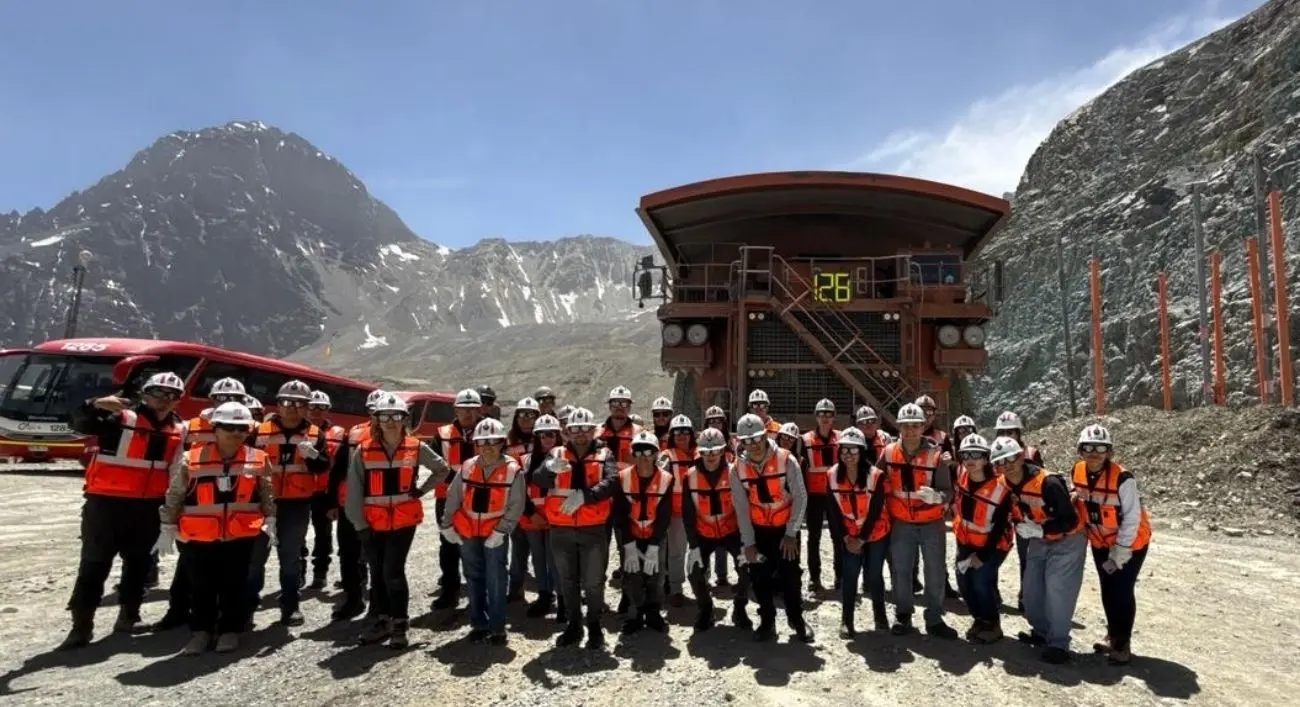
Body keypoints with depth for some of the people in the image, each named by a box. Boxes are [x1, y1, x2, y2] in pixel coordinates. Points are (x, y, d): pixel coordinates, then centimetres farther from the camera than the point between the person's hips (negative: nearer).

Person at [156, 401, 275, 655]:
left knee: (234, 585, 9)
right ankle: (201, 631, 26)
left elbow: (267, 494, 9)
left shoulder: (258, 460, -3)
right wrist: (167, 528, 4)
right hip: (200, 536, 0)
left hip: (241, 535, 0)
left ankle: (230, 631, 22)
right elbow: (174, 497, 2)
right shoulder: (191, 459, -7)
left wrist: (270, 520, 3)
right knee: (201, 586, 10)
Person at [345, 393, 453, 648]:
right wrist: (359, 523, -5)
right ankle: (381, 620, 28)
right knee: (377, 573, 13)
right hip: (373, 523, 2)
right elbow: (354, 490, -2)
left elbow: (443, 469, 12)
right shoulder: (363, 451, -4)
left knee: (393, 571, -8)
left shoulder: (416, 448, -4)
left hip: (404, 521, -2)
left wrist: (422, 489, 0)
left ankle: (399, 624, 5)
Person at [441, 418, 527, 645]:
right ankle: (478, 624, 25)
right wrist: (447, 525, 6)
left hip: (495, 535, -4)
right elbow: (453, 498, 8)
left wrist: (500, 531, -16)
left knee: (495, 581, -2)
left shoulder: (512, 470, -11)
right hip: (467, 533, 4)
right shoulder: (467, 467, 0)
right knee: (474, 579, 12)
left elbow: (515, 506, -11)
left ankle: (497, 627, 11)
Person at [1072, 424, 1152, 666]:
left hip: (1130, 542, -5)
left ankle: (1122, 644, 13)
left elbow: (1132, 518, -23)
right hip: (1100, 543, 6)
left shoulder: (1122, 478, -28)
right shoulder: (1078, 472, -10)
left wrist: (1119, 553, -19)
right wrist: (1086, 533, 6)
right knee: (1108, 592, 15)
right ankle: (1113, 636, 31)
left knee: (1122, 593, -2)